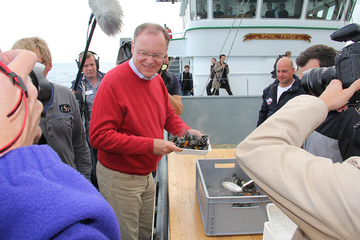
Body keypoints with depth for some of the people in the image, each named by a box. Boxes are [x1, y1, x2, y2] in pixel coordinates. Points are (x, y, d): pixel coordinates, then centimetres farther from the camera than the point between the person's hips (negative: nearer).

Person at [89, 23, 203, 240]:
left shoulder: (157, 79, 2)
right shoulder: (113, 81, -23)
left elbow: (168, 115, 13)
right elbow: (99, 136, -27)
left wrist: (185, 130, -8)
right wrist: (150, 145, -30)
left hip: (146, 174, 7)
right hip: (119, 179, -7)